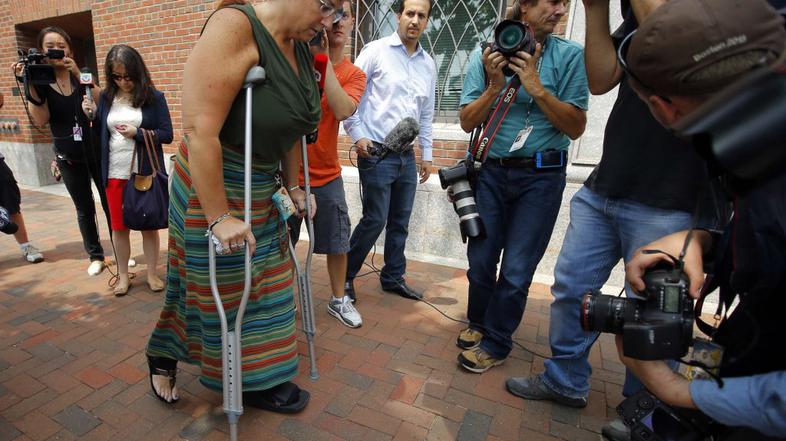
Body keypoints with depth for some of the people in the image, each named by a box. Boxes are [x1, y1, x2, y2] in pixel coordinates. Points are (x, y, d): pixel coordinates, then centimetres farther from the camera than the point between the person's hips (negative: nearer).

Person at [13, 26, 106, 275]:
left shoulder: (81, 74, 2)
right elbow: (40, 120, -11)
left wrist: (79, 76, -20)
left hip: (96, 151, 0)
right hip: (68, 157, 1)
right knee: (85, 209, 9)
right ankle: (96, 256, 22)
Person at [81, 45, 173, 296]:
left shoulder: (153, 97, -4)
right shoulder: (106, 97, 6)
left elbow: (167, 134, -7)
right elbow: (100, 136, 10)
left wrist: (137, 133, -19)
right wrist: (92, 116, -7)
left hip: (145, 173, -3)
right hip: (115, 174, 3)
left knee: (149, 224, 7)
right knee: (118, 226, 10)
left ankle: (152, 274, 22)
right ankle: (123, 276, 25)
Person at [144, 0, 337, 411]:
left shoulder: (299, 48, 3)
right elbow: (200, 131, -28)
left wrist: (291, 186, 13)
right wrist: (219, 217, -26)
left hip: (264, 187, 8)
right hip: (213, 184, -8)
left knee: (264, 284, 15)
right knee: (216, 288, 10)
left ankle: (257, 381, 35)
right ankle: (162, 356, 40)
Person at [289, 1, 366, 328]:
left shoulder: (354, 75, 1)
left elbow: (342, 109, -21)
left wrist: (323, 58, -22)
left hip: (327, 175, 2)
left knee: (338, 242, 10)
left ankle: (338, 300, 32)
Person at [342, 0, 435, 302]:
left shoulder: (429, 64, 13)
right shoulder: (376, 51, -3)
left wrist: (426, 154, 15)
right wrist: (357, 135, -12)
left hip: (407, 155, 6)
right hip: (376, 152, -5)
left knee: (400, 222, 11)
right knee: (375, 220, -4)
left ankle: (393, 277, 26)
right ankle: (346, 275, 15)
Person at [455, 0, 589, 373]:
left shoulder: (569, 55, -2)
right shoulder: (486, 55, 2)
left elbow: (576, 127, -6)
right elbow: (467, 122, 0)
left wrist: (537, 88, -16)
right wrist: (495, 86, -15)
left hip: (541, 177, -1)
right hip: (492, 171, 2)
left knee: (517, 269, 0)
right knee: (480, 259, 9)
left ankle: (496, 343, 21)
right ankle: (479, 322, 35)